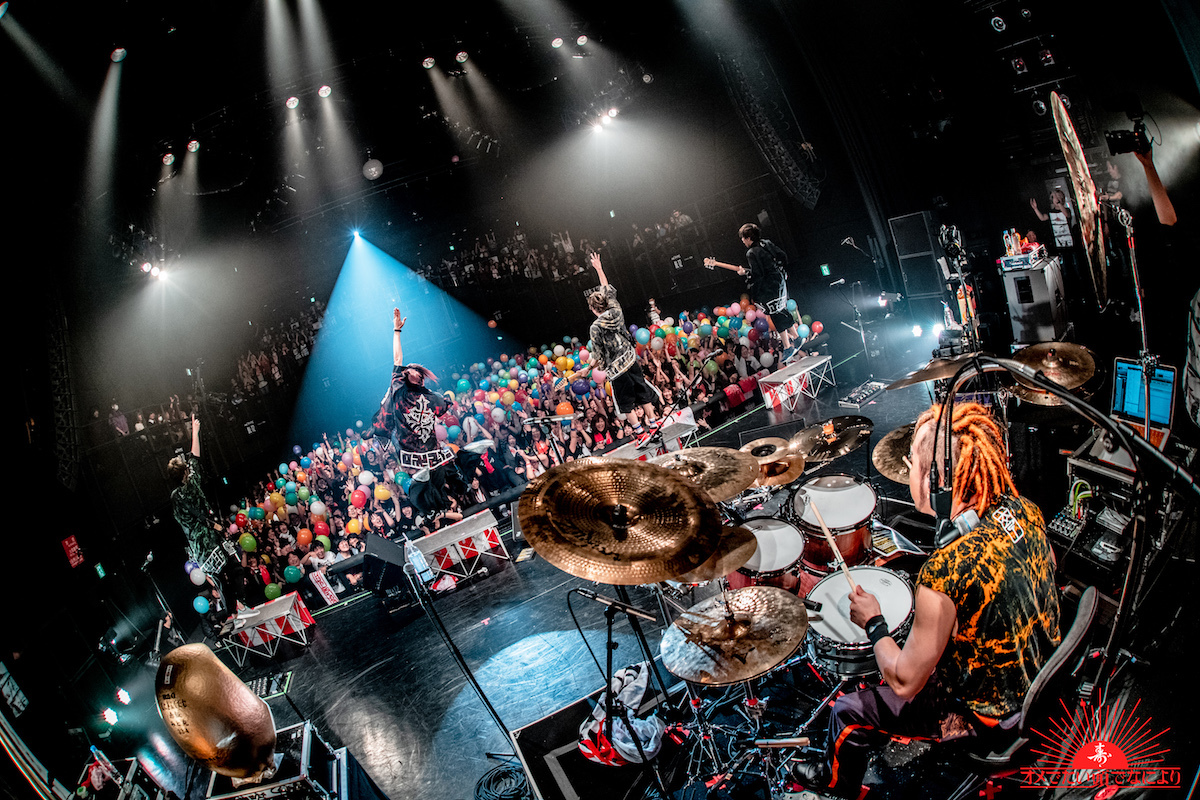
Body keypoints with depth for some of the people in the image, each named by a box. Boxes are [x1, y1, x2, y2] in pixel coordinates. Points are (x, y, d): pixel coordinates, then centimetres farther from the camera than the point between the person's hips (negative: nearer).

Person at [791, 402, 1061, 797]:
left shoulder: (943, 575, -39)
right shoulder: (1026, 511, -17)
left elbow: (905, 682, -24)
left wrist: (873, 622, -9)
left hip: (987, 714, -7)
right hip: (1040, 678, 7)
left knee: (848, 712, 11)